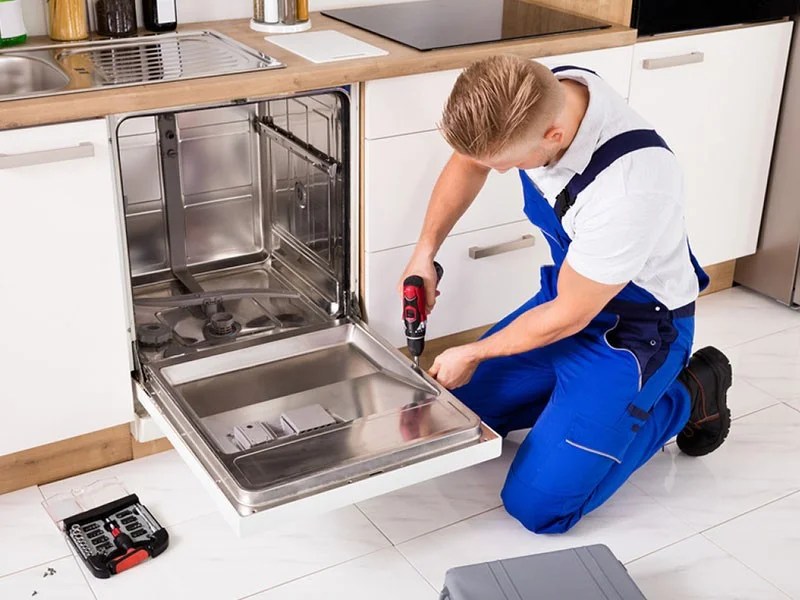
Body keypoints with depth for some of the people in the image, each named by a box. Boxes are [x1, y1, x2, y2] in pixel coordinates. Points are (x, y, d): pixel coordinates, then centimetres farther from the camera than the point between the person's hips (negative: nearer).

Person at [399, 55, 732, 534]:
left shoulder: (630, 187, -39)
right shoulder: (534, 96, -18)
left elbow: (568, 316, -23)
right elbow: (468, 162, 6)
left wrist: (472, 355, -8)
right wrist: (425, 251, -4)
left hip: (634, 328, -7)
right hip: (566, 296, 8)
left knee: (537, 506, -12)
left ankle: (687, 397, 5)